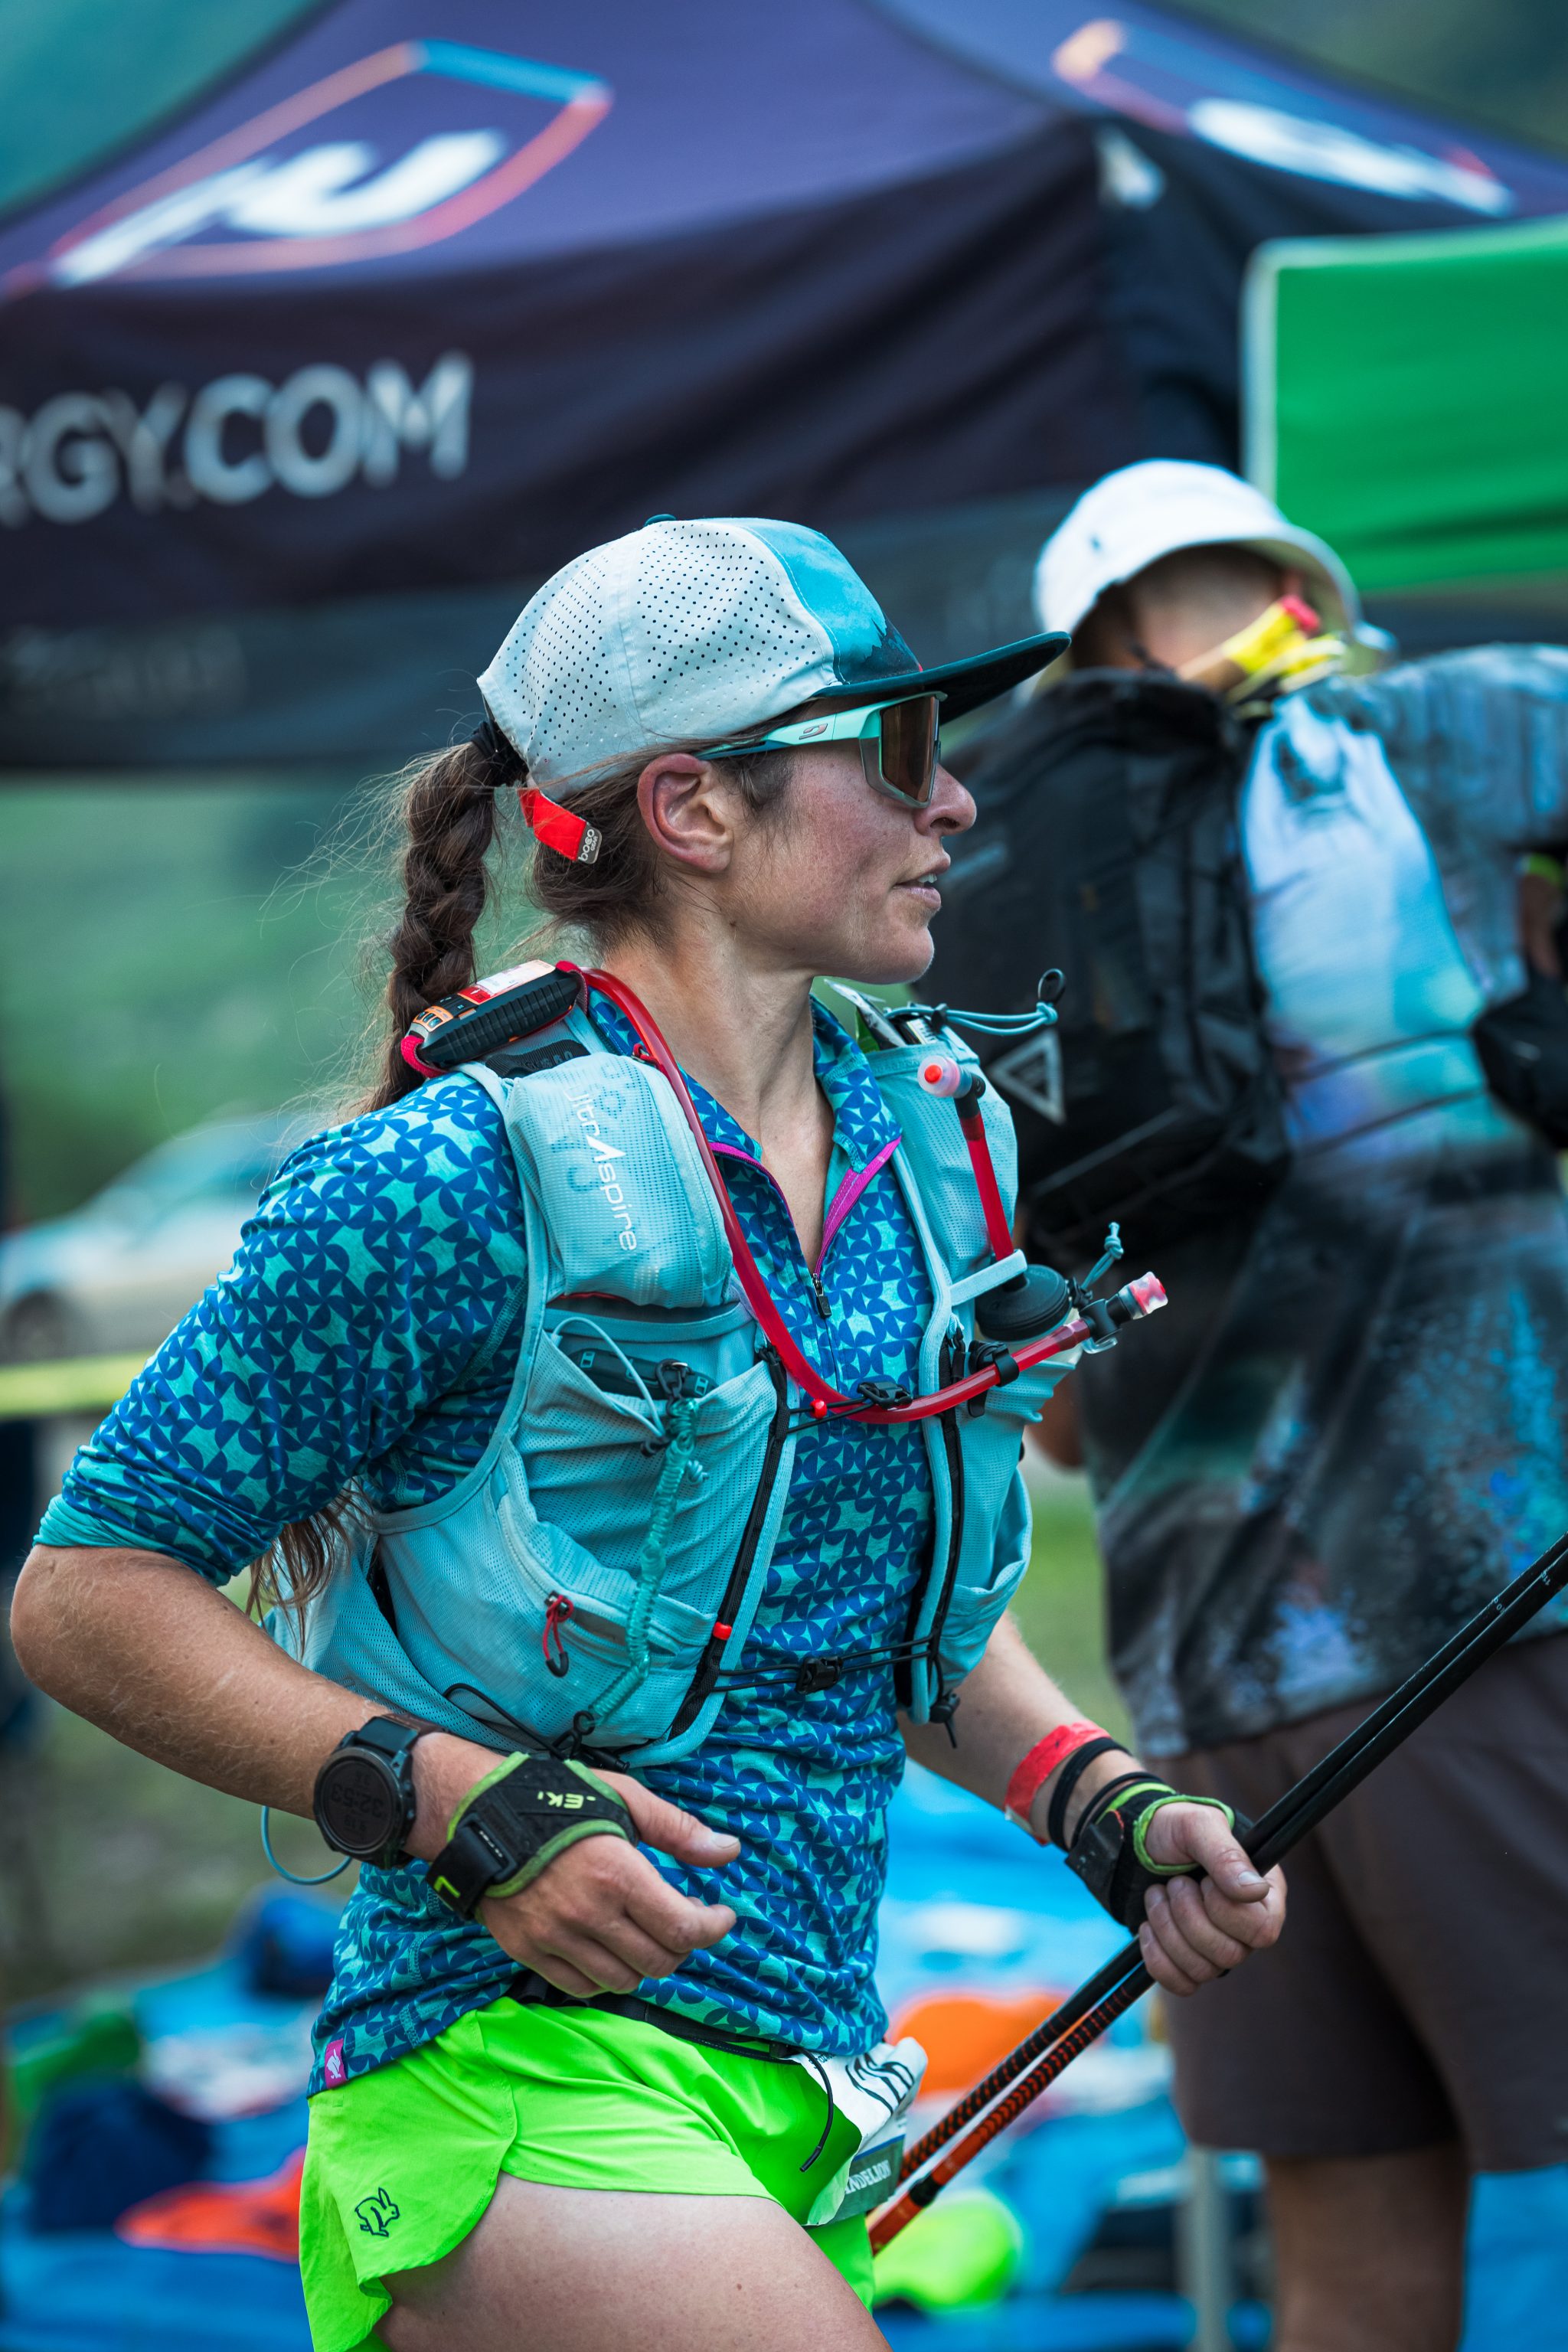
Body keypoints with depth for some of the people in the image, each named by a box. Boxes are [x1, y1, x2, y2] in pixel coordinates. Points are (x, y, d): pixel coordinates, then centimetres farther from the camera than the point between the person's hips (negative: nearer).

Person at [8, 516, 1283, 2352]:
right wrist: (466, 1805, -18)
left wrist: (1106, 1805, 9)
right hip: (516, 2077, -8)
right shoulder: (463, 1177, -12)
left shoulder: (925, 1151, 10)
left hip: (796, 2104, 8)